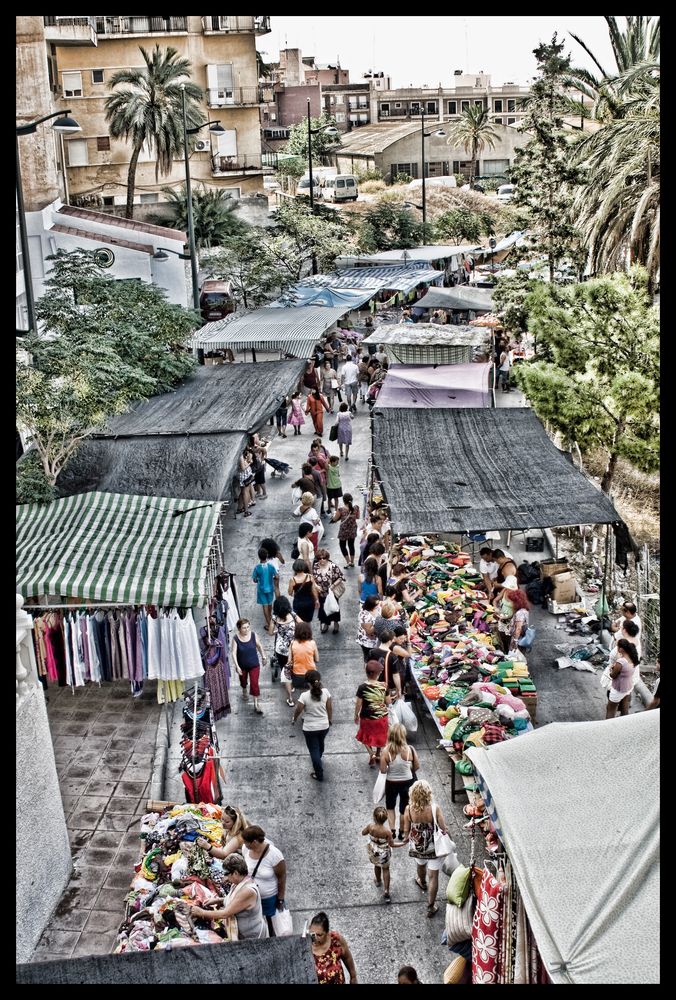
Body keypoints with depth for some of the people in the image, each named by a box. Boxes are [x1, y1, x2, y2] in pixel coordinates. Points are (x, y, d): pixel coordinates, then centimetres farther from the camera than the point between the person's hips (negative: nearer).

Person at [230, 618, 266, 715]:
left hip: (254, 664, 0)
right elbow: (233, 653, -20)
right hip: (242, 665, 0)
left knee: (254, 684, -3)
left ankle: (256, 704, 8)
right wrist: (237, 666, -26)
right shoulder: (235, 638, -22)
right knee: (243, 680, 26)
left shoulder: (253, 635, -17)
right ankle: (244, 691, 58)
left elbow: (259, 646, 0)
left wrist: (263, 657, 9)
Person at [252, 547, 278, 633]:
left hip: (261, 589, -2)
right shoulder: (271, 565, -16)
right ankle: (270, 618, 48)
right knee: (269, 604, 25)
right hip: (270, 588, 3)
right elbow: (277, 577, -8)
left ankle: (269, 624, 10)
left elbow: (254, 580, -11)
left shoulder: (257, 568, -21)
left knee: (265, 606, 8)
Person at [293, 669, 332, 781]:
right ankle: (318, 760, 59)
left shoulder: (304, 696, -25)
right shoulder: (325, 692, -14)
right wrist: (329, 719, 16)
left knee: (314, 750, 11)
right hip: (324, 726, 5)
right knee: (320, 744, 31)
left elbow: (298, 710, -12)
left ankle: (319, 774, 18)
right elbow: (330, 708, -2)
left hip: (310, 728, -4)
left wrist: (294, 719, 9)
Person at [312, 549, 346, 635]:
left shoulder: (333, 567, -22)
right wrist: (316, 585, -14)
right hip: (321, 594, 2)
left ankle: (335, 623, 42)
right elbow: (312, 577, 1)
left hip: (332, 593, -2)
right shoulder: (315, 566, -11)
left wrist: (333, 585, -22)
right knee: (323, 608, 17)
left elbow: (341, 577, -13)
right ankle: (325, 623, 42)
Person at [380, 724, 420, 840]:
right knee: (404, 808, 21)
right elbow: (417, 766, -7)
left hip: (391, 783, -1)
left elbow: (383, 770, -16)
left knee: (390, 806, 26)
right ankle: (402, 833, 34)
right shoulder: (410, 750, -21)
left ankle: (392, 830, 20)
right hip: (407, 782, 1)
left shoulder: (386, 751, -23)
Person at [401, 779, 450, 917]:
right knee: (433, 876, 13)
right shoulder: (434, 808, -27)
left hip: (417, 847, 3)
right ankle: (431, 906, 21)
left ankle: (422, 882, 63)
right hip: (434, 847, -3)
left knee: (421, 864, 33)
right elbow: (444, 829, -20)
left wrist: (406, 838, 14)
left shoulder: (409, 809, -22)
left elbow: (406, 830, -8)